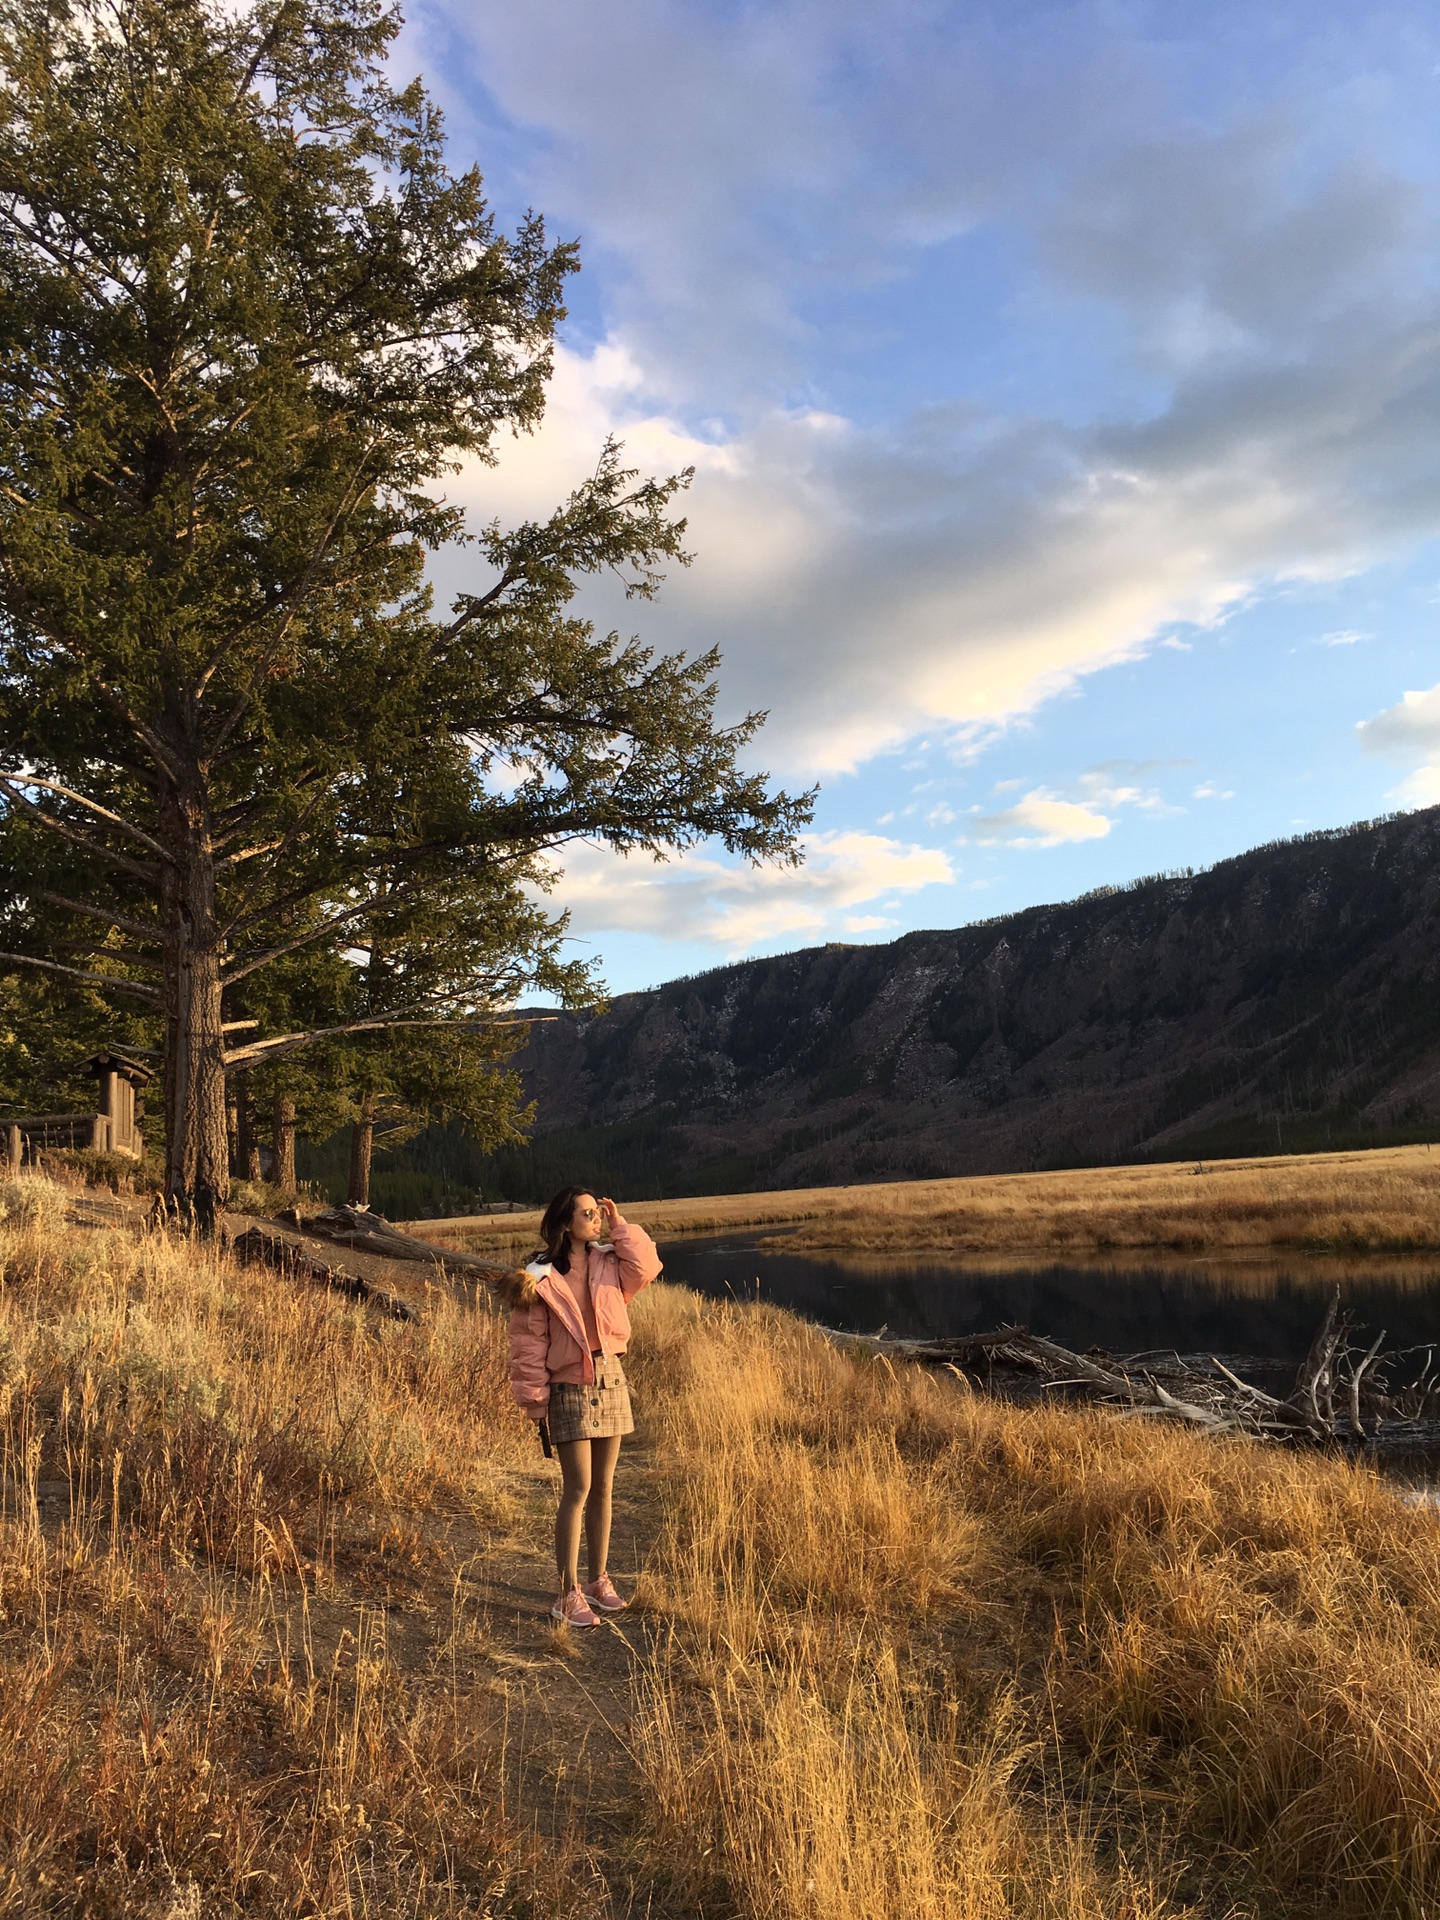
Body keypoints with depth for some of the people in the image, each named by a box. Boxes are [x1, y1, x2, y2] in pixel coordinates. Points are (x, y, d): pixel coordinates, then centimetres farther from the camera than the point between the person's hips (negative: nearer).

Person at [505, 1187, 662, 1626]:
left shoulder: (607, 1262, 5)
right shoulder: (541, 1277, -11)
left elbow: (645, 1268, -9)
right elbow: (529, 1342, -9)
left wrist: (619, 1226, -6)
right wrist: (535, 1398, -10)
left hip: (610, 1379, 5)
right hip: (569, 1387, -5)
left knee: (603, 1488, 12)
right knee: (578, 1490, -7)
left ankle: (598, 1580, 25)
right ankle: (568, 1595, 2)